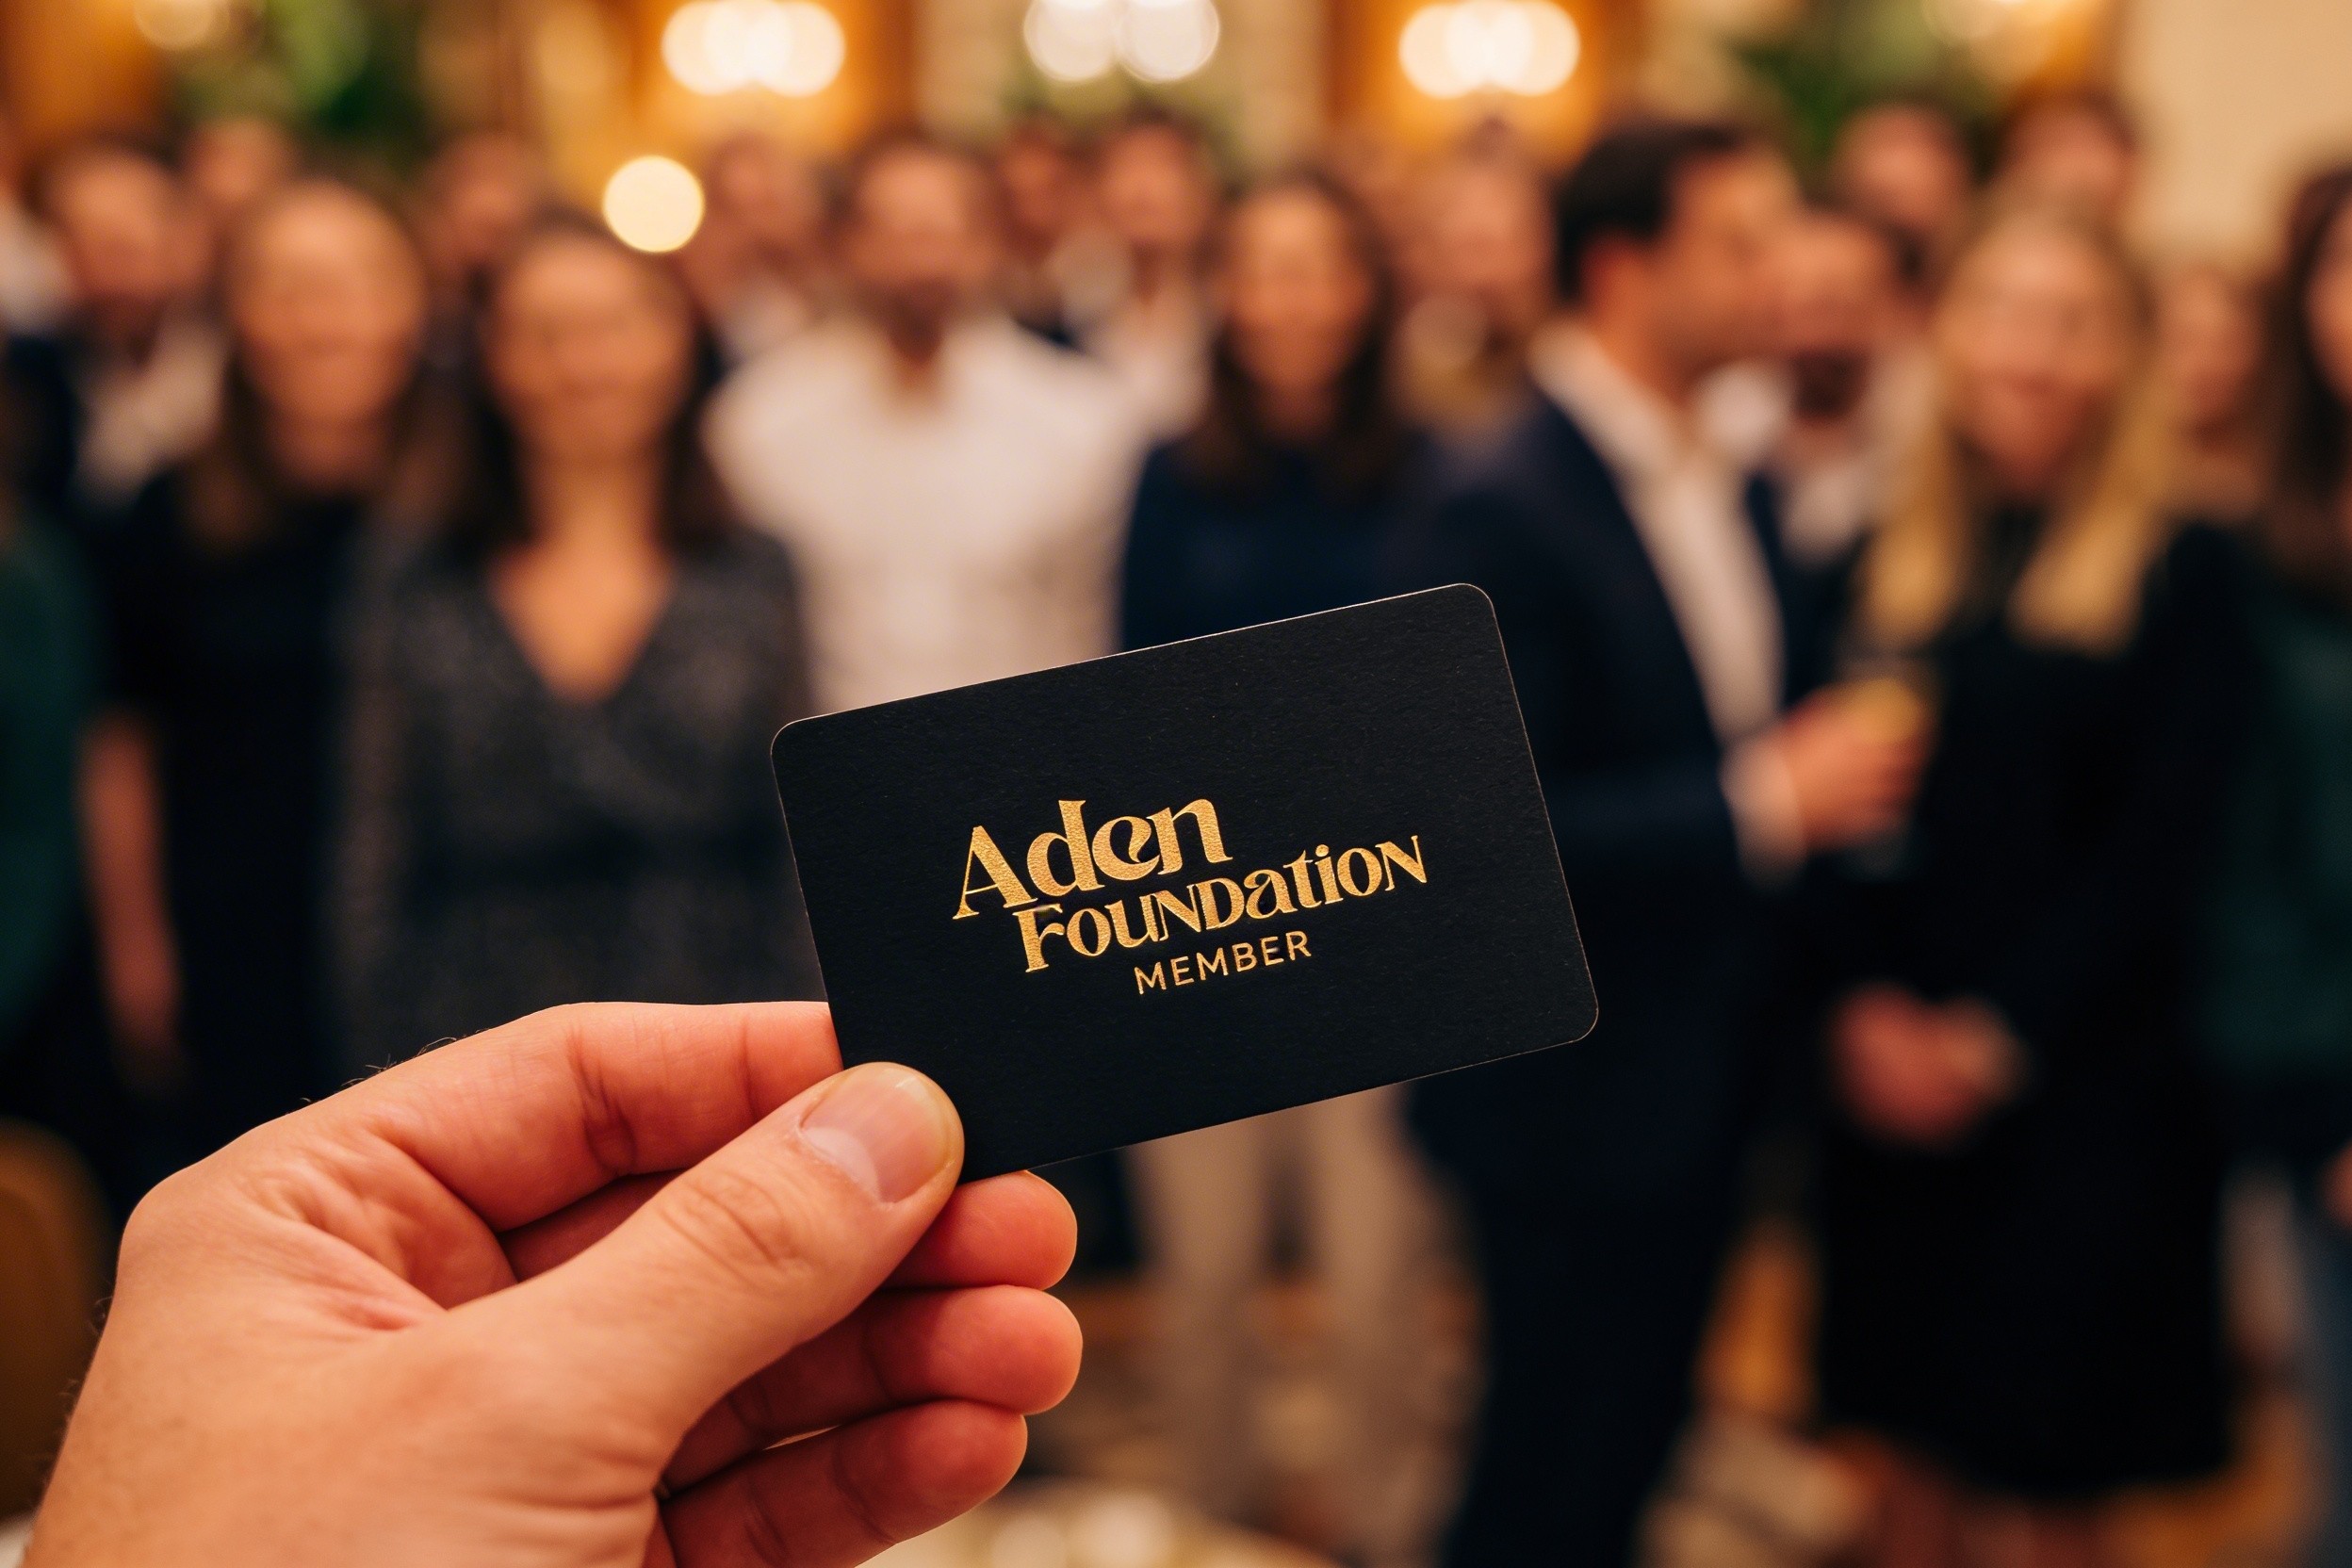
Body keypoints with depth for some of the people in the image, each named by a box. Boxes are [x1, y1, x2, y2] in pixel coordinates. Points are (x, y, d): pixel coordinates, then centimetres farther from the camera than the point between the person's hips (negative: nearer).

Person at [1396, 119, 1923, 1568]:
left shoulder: (1735, 489, 7)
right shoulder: (1502, 511, -20)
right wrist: (1760, 804, -25)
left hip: (1707, 1076, 8)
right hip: (1573, 1096, -8)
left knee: (1634, 1447, 21)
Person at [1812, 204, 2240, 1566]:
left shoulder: (2183, 571, -4)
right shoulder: (1889, 560, 8)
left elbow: (2163, 851, -9)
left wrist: (1994, 1039, -13)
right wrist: (1866, 1008, -9)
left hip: (2081, 1084, -4)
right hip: (1890, 1079, 4)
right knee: (1914, 1453, 12)